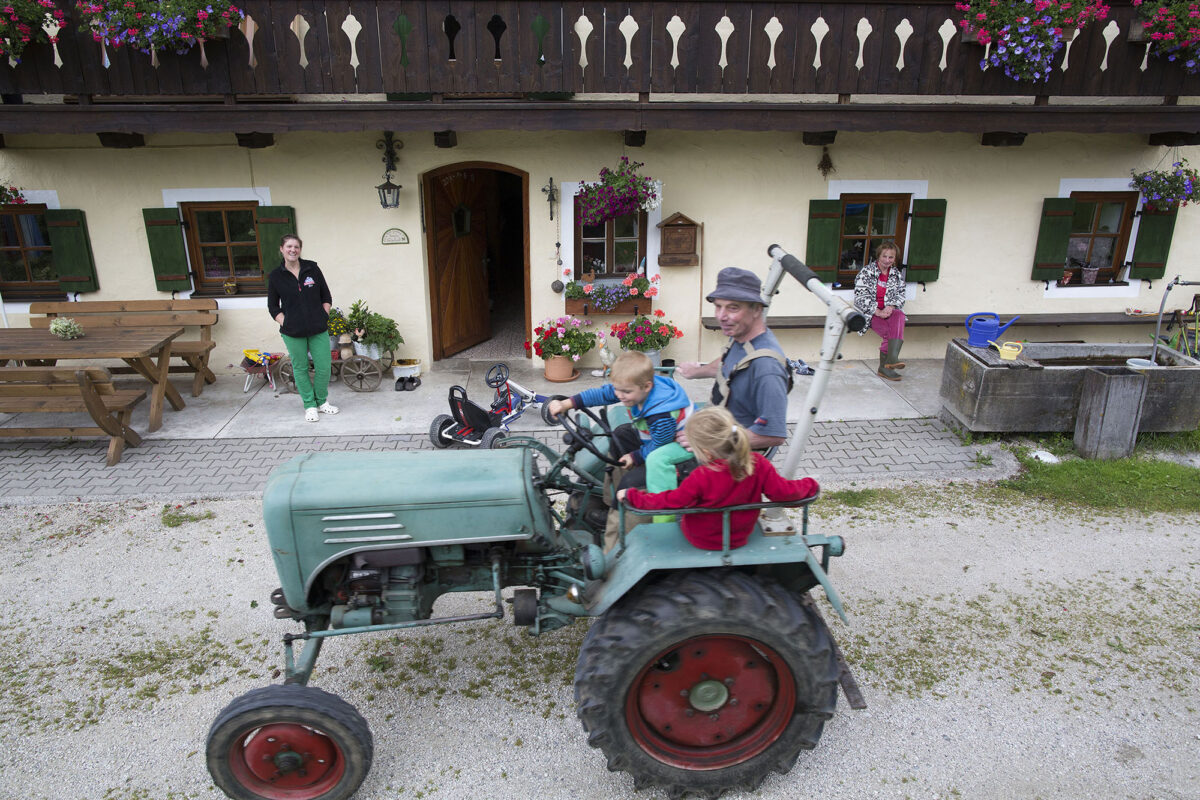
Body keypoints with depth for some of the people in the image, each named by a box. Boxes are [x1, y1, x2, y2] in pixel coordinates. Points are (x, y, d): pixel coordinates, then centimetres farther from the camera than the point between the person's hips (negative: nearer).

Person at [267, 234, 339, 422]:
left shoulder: (312, 268, 2)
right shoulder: (275, 276, 0)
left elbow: (326, 297, 9)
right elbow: (273, 307, 5)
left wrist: (323, 317, 0)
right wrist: (285, 323, -6)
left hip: (318, 329, 1)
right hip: (293, 332, -1)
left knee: (324, 366, 3)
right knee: (300, 368, 7)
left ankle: (322, 401, 25)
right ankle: (310, 406, 21)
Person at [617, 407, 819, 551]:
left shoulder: (701, 478, -34)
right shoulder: (758, 465, -22)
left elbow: (668, 502, -25)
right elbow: (783, 491, -14)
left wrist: (631, 495, -12)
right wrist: (809, 486, 7)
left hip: (701, 540, -5)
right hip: (740, 537, 5)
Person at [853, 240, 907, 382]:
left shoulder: (897, 275, 15)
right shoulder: (866, 272, 0)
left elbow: (900, 296, 10)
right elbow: (860, 297, -8)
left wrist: (891, 307, -13)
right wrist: (877, 311, -18)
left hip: (889, 311, 3)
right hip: (869, 312, -3)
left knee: (899, 316, -33)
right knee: (893, 331, -29)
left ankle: (892, 357, -44)